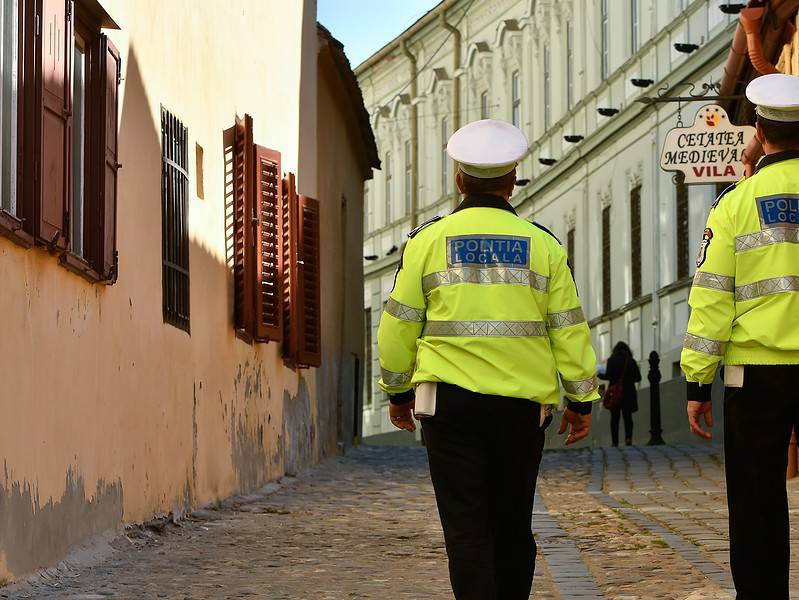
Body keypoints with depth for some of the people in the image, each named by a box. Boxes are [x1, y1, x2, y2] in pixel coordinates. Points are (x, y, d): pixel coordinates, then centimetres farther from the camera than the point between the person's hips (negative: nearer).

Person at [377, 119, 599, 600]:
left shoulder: (428, 240, 1)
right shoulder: (541, 245, 3)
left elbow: (399, 326, 4)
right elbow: (569, 329, 3)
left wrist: (398, 391, 17)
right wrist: (581, 400, 11)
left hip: (451, 398, -1)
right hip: (523, 402, 1)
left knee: (466, 528, -1)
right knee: (513, 525, 13)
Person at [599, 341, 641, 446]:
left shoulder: (612, 360, -3)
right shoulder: (631, 361, 3)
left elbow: (608, 376, -11)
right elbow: (638, 378, 5)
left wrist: (599, 375, 9)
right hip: (629, 392, 1)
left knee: (614, 417, 7)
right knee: (628, 416, 5)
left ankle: (615, 441, 3)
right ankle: (628, 437, -18)